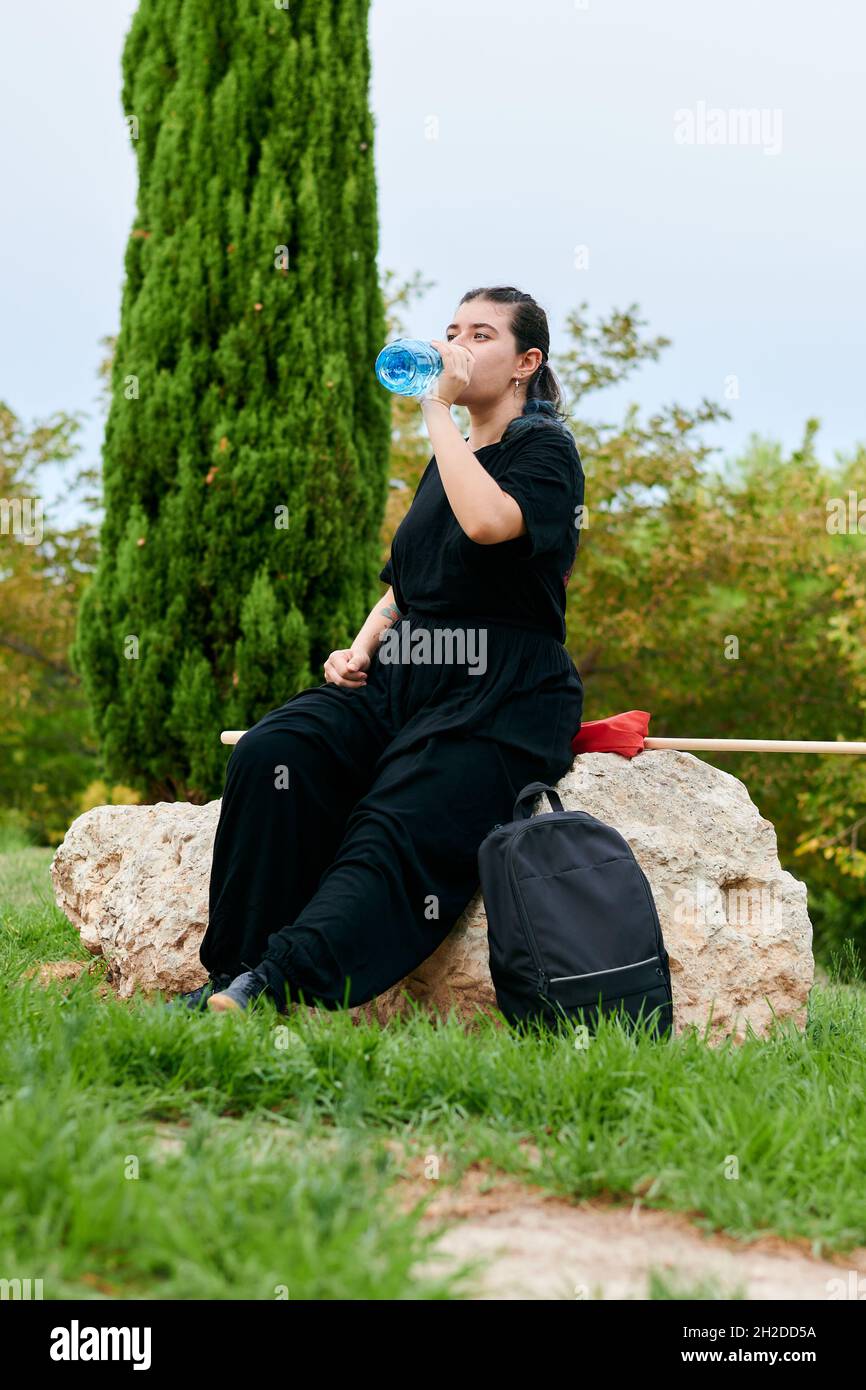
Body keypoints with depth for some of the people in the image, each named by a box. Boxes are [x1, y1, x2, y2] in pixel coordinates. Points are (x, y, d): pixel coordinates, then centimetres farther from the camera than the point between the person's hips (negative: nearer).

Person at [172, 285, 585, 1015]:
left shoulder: (545, 450, -1)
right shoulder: (452, 457, 23)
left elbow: (487, 521, -24)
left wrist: (438, 408, -14)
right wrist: (362, 646, 8)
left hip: (503, 700, -7)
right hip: (405, 681, 7)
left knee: (398, 832, -30)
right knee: (272, 752, -21)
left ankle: (268, 989, -45)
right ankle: (234, 969, -24)